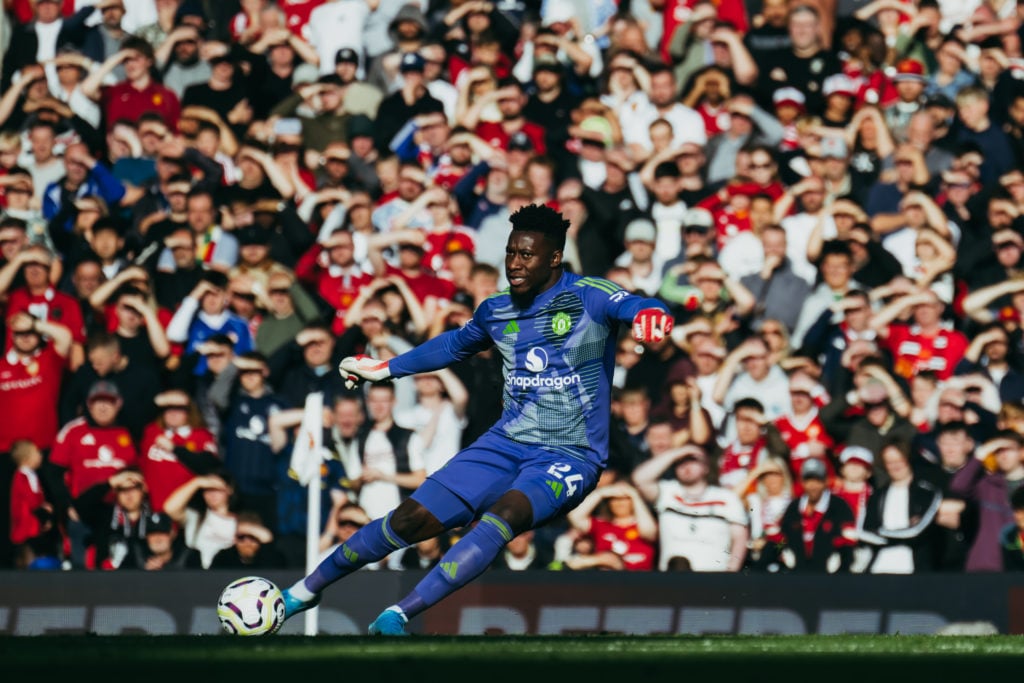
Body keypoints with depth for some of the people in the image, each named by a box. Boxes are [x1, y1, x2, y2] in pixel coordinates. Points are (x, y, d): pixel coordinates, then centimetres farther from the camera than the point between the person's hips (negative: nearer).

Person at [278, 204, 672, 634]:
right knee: (412, 518, -6)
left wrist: (648, 313, -55)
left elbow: (632, 306, -31)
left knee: (503, 516, -34)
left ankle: (401, 614, -38)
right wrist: (384, 369, 35)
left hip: (570, 456, -5)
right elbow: (454, 345, 30)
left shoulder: (587, 296, -9)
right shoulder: (496, 311, 8)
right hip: (506, 444, 5)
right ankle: (305, 590, 13)